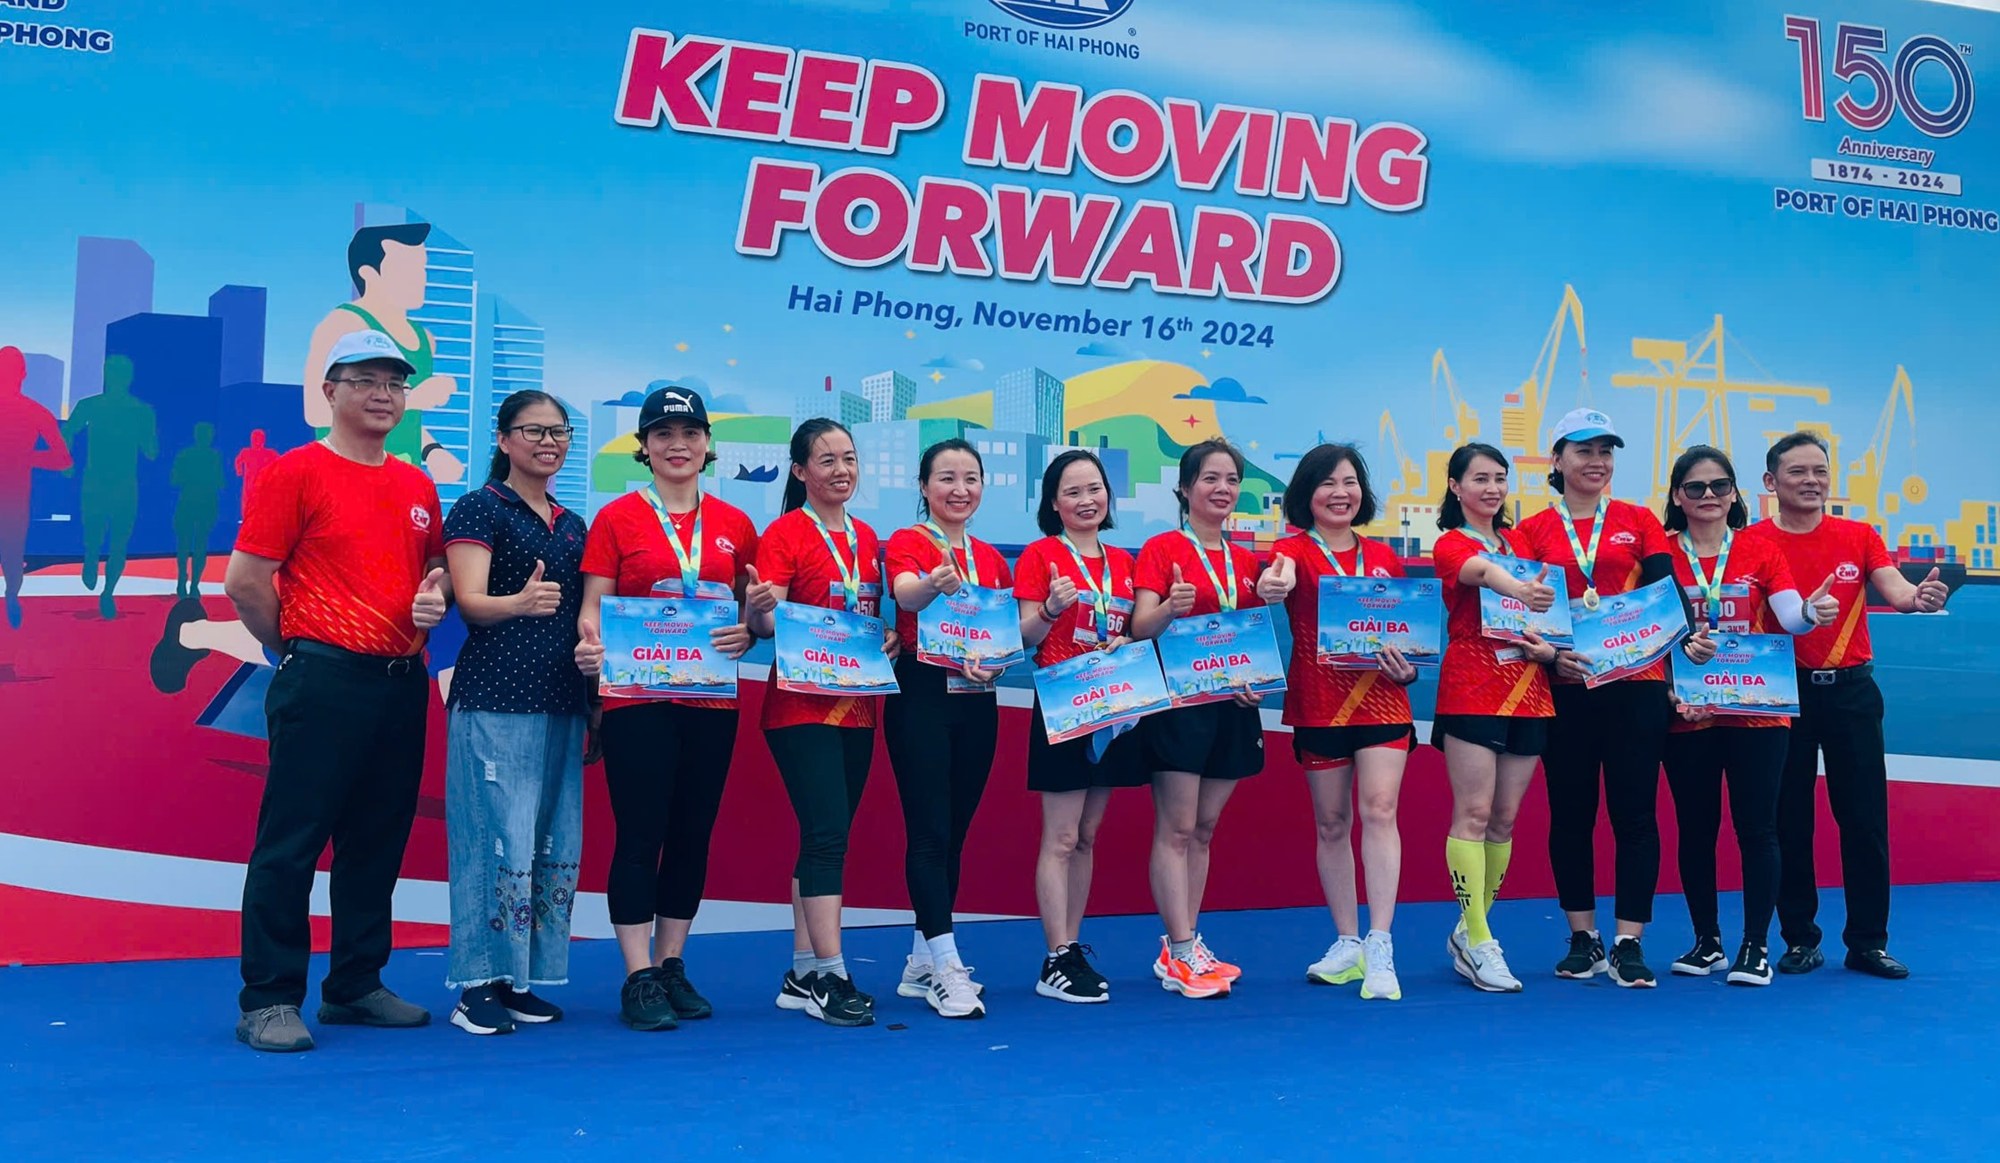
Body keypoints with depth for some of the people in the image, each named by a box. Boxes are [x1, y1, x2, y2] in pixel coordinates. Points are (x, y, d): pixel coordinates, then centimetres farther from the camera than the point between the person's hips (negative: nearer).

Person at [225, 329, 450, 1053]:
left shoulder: (418, 486, 14)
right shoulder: (297, 472, -5)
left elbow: (438, 568, 24)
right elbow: (245, 581, -7)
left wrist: (436, 598, 2)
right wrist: (299, 649, 1)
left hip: (403, 683, 7)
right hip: (324, 683, -6)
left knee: (377, 843, 12)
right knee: (292, 843, -2)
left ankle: (356, 986, 23)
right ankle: (268, 1001, 6)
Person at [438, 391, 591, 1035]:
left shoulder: (573, 525, 18)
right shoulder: (480, 509, -1)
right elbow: (470, 601, -13)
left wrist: (593, 702, 8)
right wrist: (520, 603, -33)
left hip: (561, 703, 7)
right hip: (494, 699, -6)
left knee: (555, 844, 5)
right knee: (500, 839, -9)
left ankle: (522, 981, 14)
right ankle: (478, 987, 0)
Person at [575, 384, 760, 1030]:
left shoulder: (735, 525, 10)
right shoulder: (617, 518, 2)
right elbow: (593, 609, 0)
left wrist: (746, 635, -5)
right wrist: (592, 648, -20)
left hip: (711, 703, 4)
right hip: (638, 701, -3)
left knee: (693, 835, 8)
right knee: (640, 836, -3)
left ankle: (672, 966, 20)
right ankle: (638, 979, 4)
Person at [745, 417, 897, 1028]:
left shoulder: (867, 537, 14)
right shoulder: (784, 533, -6)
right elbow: (766, 624, -13)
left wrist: (891, 637, 2)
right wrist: (757, 609, -35)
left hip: (858, 705, 7)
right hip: (802, 705, -7)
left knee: (826, 837, 9)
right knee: (827, 834, -12)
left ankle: (802, 974, 16)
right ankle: (830, 976, -8)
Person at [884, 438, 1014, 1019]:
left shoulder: (992, 559, 15)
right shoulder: (907, 542, -3)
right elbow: (905, 594, -25)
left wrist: (997, 662, -6)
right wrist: (935, 584, -47)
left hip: (977, 703, 6)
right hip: (922, 695, -6)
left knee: (955, 833, 9)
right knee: (929, 831, -8)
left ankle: (923, 961, 20)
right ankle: (947, 970, -7)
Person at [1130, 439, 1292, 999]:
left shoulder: (1245, 560, 13)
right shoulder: (1162, 549, -3)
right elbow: (1140, 628, -11)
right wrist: (1170, 608, -32)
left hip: (1233, 706, 6)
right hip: (1177, 701, -6)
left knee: (1203, 830, 9)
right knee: (1176, 829, -5)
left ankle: (1184, 946, 15)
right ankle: (1181, 957, -3)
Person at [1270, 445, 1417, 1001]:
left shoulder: (1385, 557, 10)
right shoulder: (1295, 549, -1)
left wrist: (1408, 667, -4)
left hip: (1382, 699, 1)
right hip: (1318, 703, -1)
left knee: (1379, 810, -13)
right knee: (1331, 823, 8)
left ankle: (1380, 946, -12)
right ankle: (1347, 941, 21)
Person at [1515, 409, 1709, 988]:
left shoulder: (1638, 521, 9)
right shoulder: (1534, 531, 7)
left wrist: (1687, 635, -22)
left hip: (1636, 684, 0)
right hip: (1565, 688, 0)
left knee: (1635, 812, -1)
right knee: (1570, 814, 6)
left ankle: (1629, 944, 3)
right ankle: (1583, 939, 18)